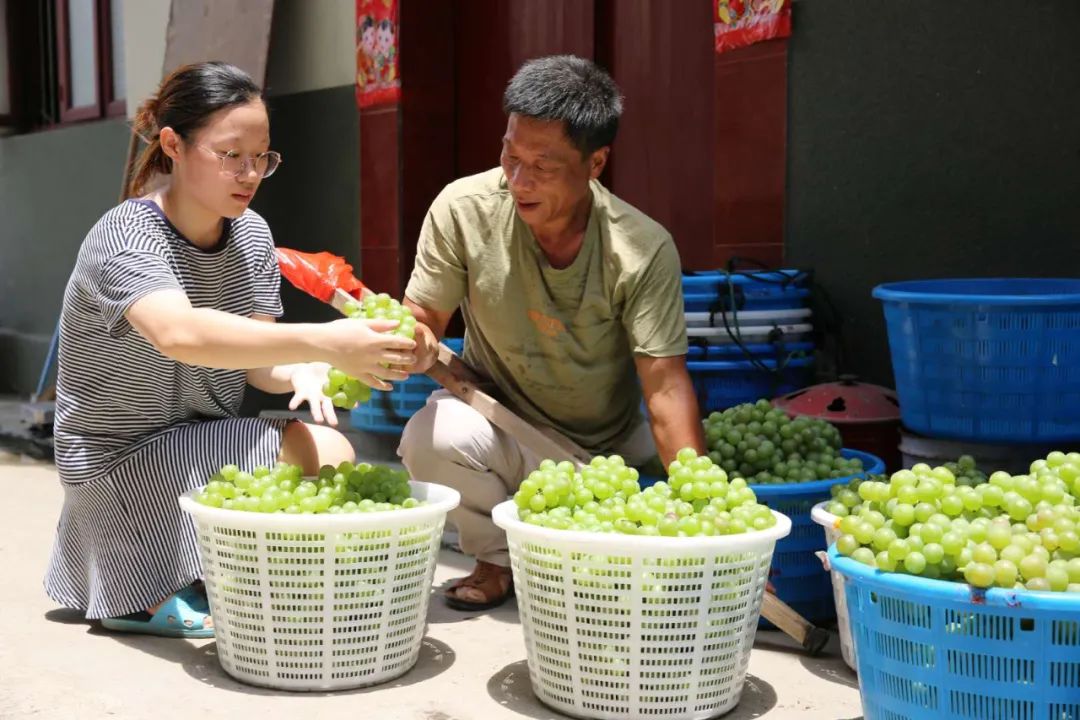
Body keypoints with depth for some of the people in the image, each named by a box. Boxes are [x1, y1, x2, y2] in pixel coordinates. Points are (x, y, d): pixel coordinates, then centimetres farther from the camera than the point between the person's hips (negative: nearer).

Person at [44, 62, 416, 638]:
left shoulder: (252, 235, 1)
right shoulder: (124, 238, -22)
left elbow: (255, 361, -2)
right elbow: (180, 335, -44)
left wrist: (302, 375, -27)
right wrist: (323, 342, -54)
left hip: (208, 448, 7)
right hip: (121, 461, -7)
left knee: (330, 452, -15)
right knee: (323, 459, -22)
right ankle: (147, 598, -7)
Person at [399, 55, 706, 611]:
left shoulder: (644, 250, -21)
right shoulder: (464, 210, -17)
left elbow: (665, 385, -22)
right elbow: (424, 317, -8)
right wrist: (416, 342, -33)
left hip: (611, 452, 1)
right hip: (502, 429, 0)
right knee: (433, 434, -32)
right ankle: (496, 559, -1)